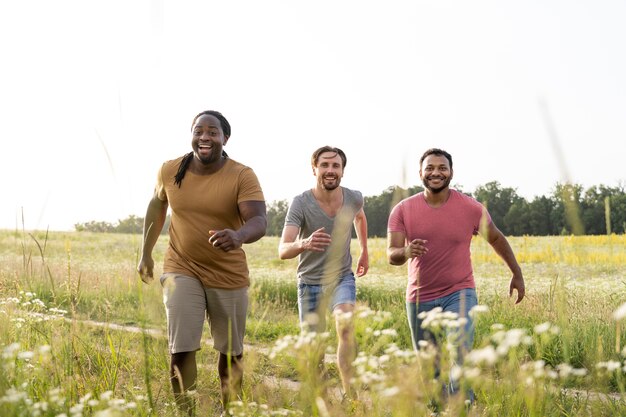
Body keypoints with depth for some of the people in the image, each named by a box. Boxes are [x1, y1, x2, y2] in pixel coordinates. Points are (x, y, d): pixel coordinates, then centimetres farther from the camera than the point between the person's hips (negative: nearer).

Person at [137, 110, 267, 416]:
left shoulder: (243, 176, -15)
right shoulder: (170, 171, -5)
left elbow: (259, 221, -27)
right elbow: (156, 206, 14)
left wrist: (238, 236, -49)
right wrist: (146, 253, 15)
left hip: (229, 275, 0)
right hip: (182, 271, 1)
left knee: (231, 351, 12)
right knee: (181, 348, -11)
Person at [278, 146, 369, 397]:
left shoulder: (354, 198, -10)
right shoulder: (301, 203, -21)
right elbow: (283, 251, -31)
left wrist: (364, 251, 21)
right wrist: (303, 244, -52)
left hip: (342, 277, 1)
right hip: (310, 282, -1)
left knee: (345, 326, -26)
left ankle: (348, 392, -22)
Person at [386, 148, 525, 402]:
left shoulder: (471, 208, -6)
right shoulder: (402, 210, -5)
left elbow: (496, 239, 11)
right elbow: (392, 256, -12)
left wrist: (517, 274, 17)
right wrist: (407, 251, -35)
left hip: (459, 294, -2)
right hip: (420, 298, 2)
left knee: (460, 357, -20)